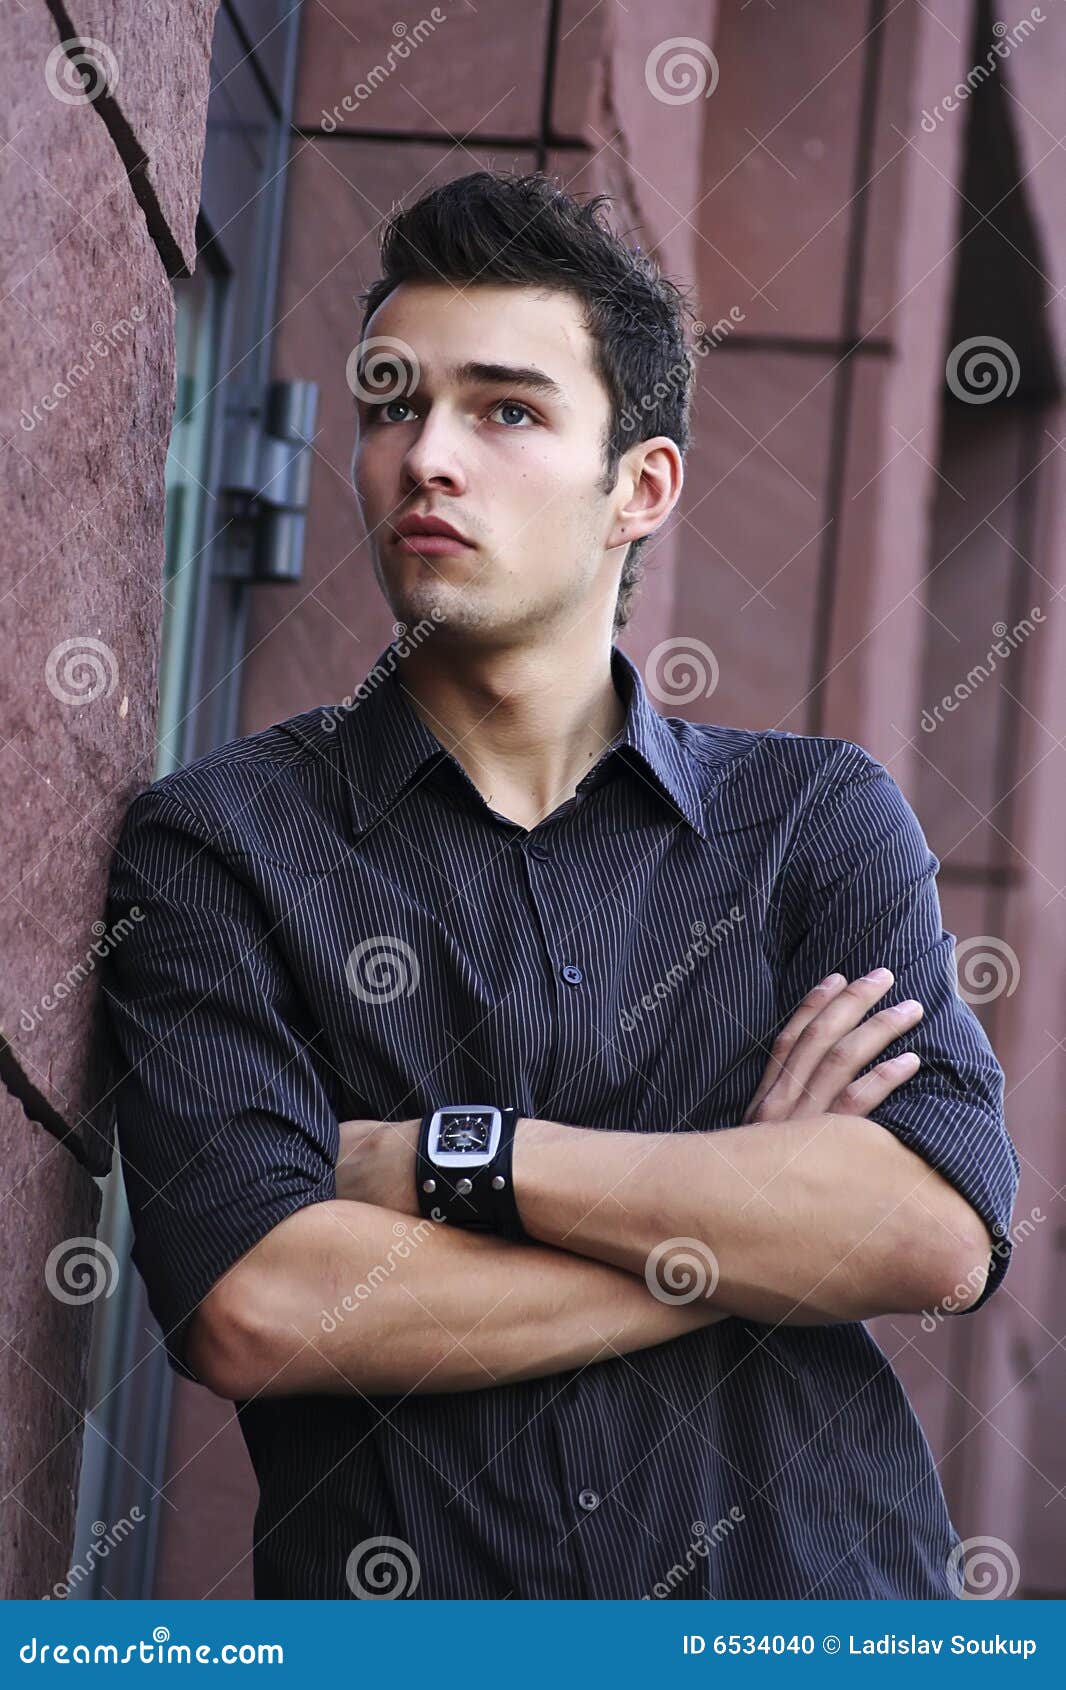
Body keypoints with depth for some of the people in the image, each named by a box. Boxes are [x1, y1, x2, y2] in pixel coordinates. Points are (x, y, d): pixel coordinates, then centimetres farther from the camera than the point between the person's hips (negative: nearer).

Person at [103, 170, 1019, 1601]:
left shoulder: (823, 816, 9)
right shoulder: (220, 841, 3)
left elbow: (943, 1235, -5)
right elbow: (249, 1310, -10)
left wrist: (445, 1155, -9)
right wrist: (755, 1211, -5)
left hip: (821, 1589, 1)